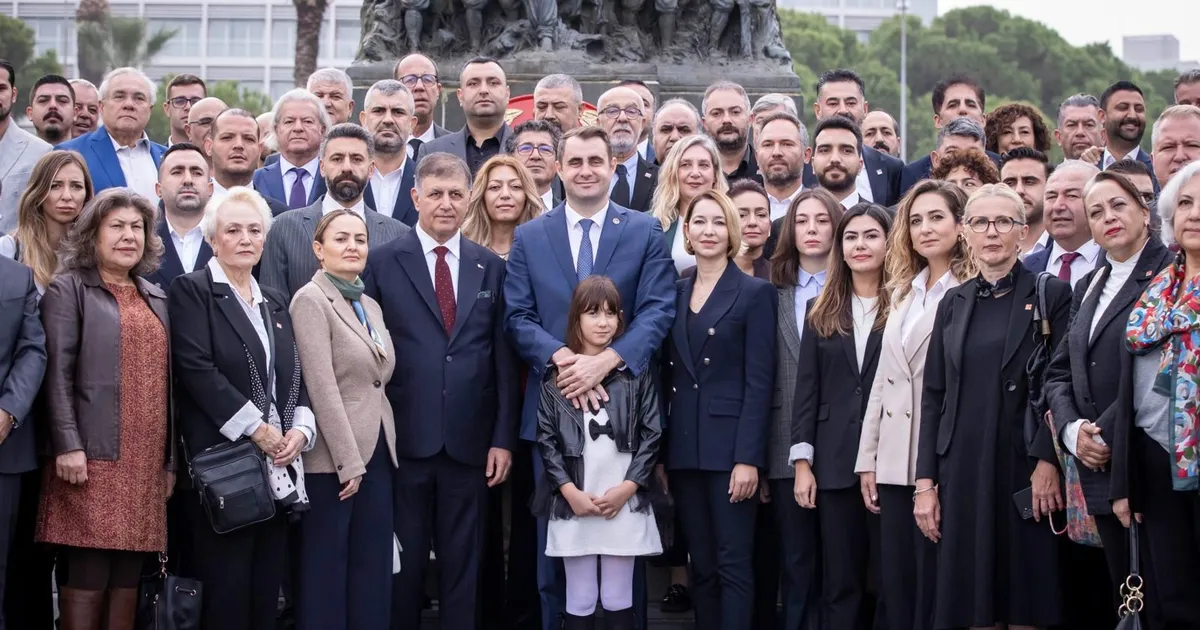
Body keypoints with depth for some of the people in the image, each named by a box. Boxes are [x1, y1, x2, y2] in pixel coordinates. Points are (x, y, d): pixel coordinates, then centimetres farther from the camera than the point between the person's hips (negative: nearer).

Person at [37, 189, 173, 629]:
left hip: (146, 463, 5)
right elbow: (57, 374, -6)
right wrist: (67, 445, -16)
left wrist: (170, 459, 13)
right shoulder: (68, 289, 3)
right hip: (92, 458, -5)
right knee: (86, 576, -8)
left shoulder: (156, 299, 20)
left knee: (128, 578, 4)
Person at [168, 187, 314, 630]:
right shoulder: (191, 291, -1)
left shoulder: (275, 301, 19)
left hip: (278, 466, 6)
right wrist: (256, 429, -14)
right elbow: (197, 369, -12)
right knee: (225, 594, -5)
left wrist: (301, 428, -1)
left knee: (266, 592, 6)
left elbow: (297, 375, 18)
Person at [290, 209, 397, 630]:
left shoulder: (370, 306, 15)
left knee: (373, 570, 7)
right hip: (333, 458, -7)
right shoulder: (311, 299, -8)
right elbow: (322, 387, -15)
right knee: (327, 568, 1)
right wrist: (347, 461, -18)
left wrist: (384, 446, 7)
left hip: (377, 452, 7)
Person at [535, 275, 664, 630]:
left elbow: (652, 435, 1)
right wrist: (570, 492, -8)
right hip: (573, 504, 0)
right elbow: (546, 439, 2)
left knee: (619, 600, 6)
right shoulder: (556, 377, 5)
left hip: (624, 504, 0)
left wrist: (626, 488, -9)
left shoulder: (637, 373, 4)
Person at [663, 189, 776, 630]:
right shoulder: (674, 293, 12)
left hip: (730, 447, -5)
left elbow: (758, 383, -8)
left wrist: (748, 458, -15)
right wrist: (658, 453, 7)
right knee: (700, 566, 9)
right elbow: (666, 377, 12)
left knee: (733, 564, -3)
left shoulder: (755, 292, -3)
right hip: (683, 448, 5)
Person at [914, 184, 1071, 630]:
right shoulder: (954, 302, 12)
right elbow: (934, 395, 10)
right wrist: (925, 482, 3)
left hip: (1025, 468, -3)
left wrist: (1048, 462, -15)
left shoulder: (1051, 295, 1)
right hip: (964, 471, 3)